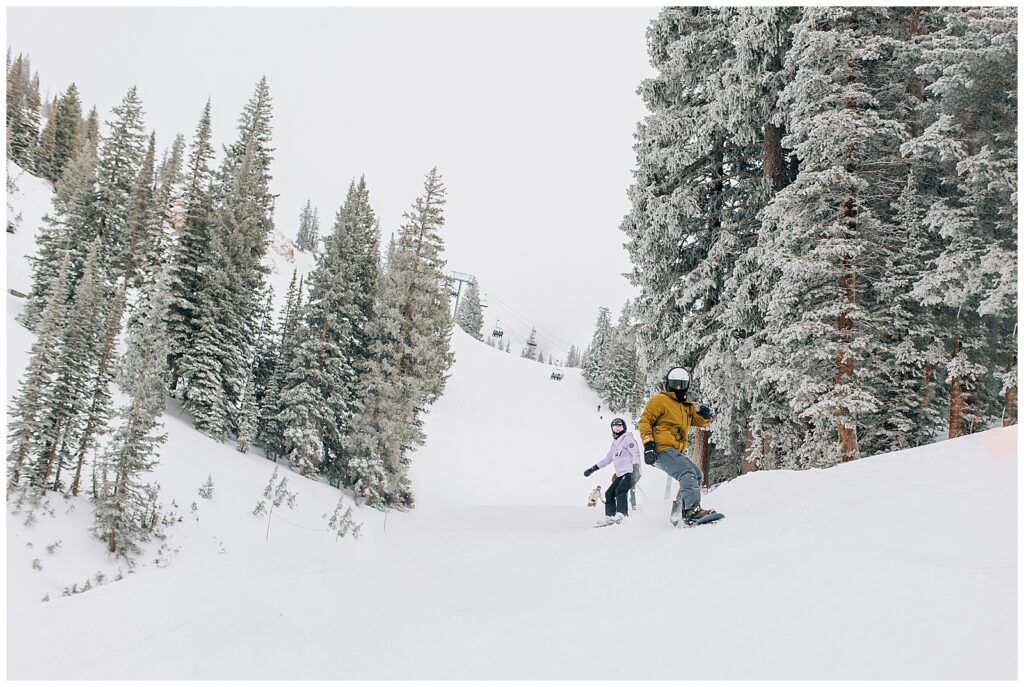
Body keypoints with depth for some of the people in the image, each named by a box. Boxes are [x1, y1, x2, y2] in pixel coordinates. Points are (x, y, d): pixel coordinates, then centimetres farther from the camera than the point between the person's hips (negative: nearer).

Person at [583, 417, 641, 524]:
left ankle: (621, 515, -33)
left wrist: (636, 467, -30)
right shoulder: (615, 443, 24)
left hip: (630, 472, -9)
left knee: (620, 491, -27)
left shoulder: (627, 438, -1)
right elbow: (608, 458, 31)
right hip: (620, 474, 9)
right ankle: (609, 516, 5)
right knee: (609, 494, 3)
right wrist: (592, 468, 29)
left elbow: (635, 453, -13)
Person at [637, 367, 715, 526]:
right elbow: (645, 421, -7)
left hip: (676, 452, 9)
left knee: (697, 476, 13)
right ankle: (692, 510, -42)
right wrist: (648, 444, -20)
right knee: (687, 473, -26)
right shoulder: (659, 400, 0)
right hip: (663, 449, -9)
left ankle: (678, 512, 13)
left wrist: (705, 415, -1)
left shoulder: (687, 406, 25)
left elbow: (701, 422, 26)